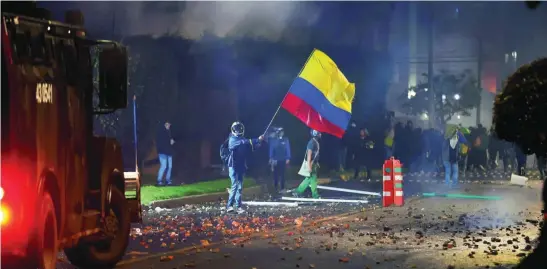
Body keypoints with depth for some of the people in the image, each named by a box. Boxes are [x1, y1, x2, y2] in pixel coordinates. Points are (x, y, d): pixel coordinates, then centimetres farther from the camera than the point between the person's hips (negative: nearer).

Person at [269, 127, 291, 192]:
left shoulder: (285, 140, 0)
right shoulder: (273, 140, -1)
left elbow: (288, 149, 2)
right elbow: (271, 150, 1)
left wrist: (288, 158, -4)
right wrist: (271, 158, -5)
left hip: (283, 160, 0)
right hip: (276, 160, 0)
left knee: (282, 174, 5)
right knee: (276, 174, 4)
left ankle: (282, 187, 10)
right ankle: (276, 187, 15)